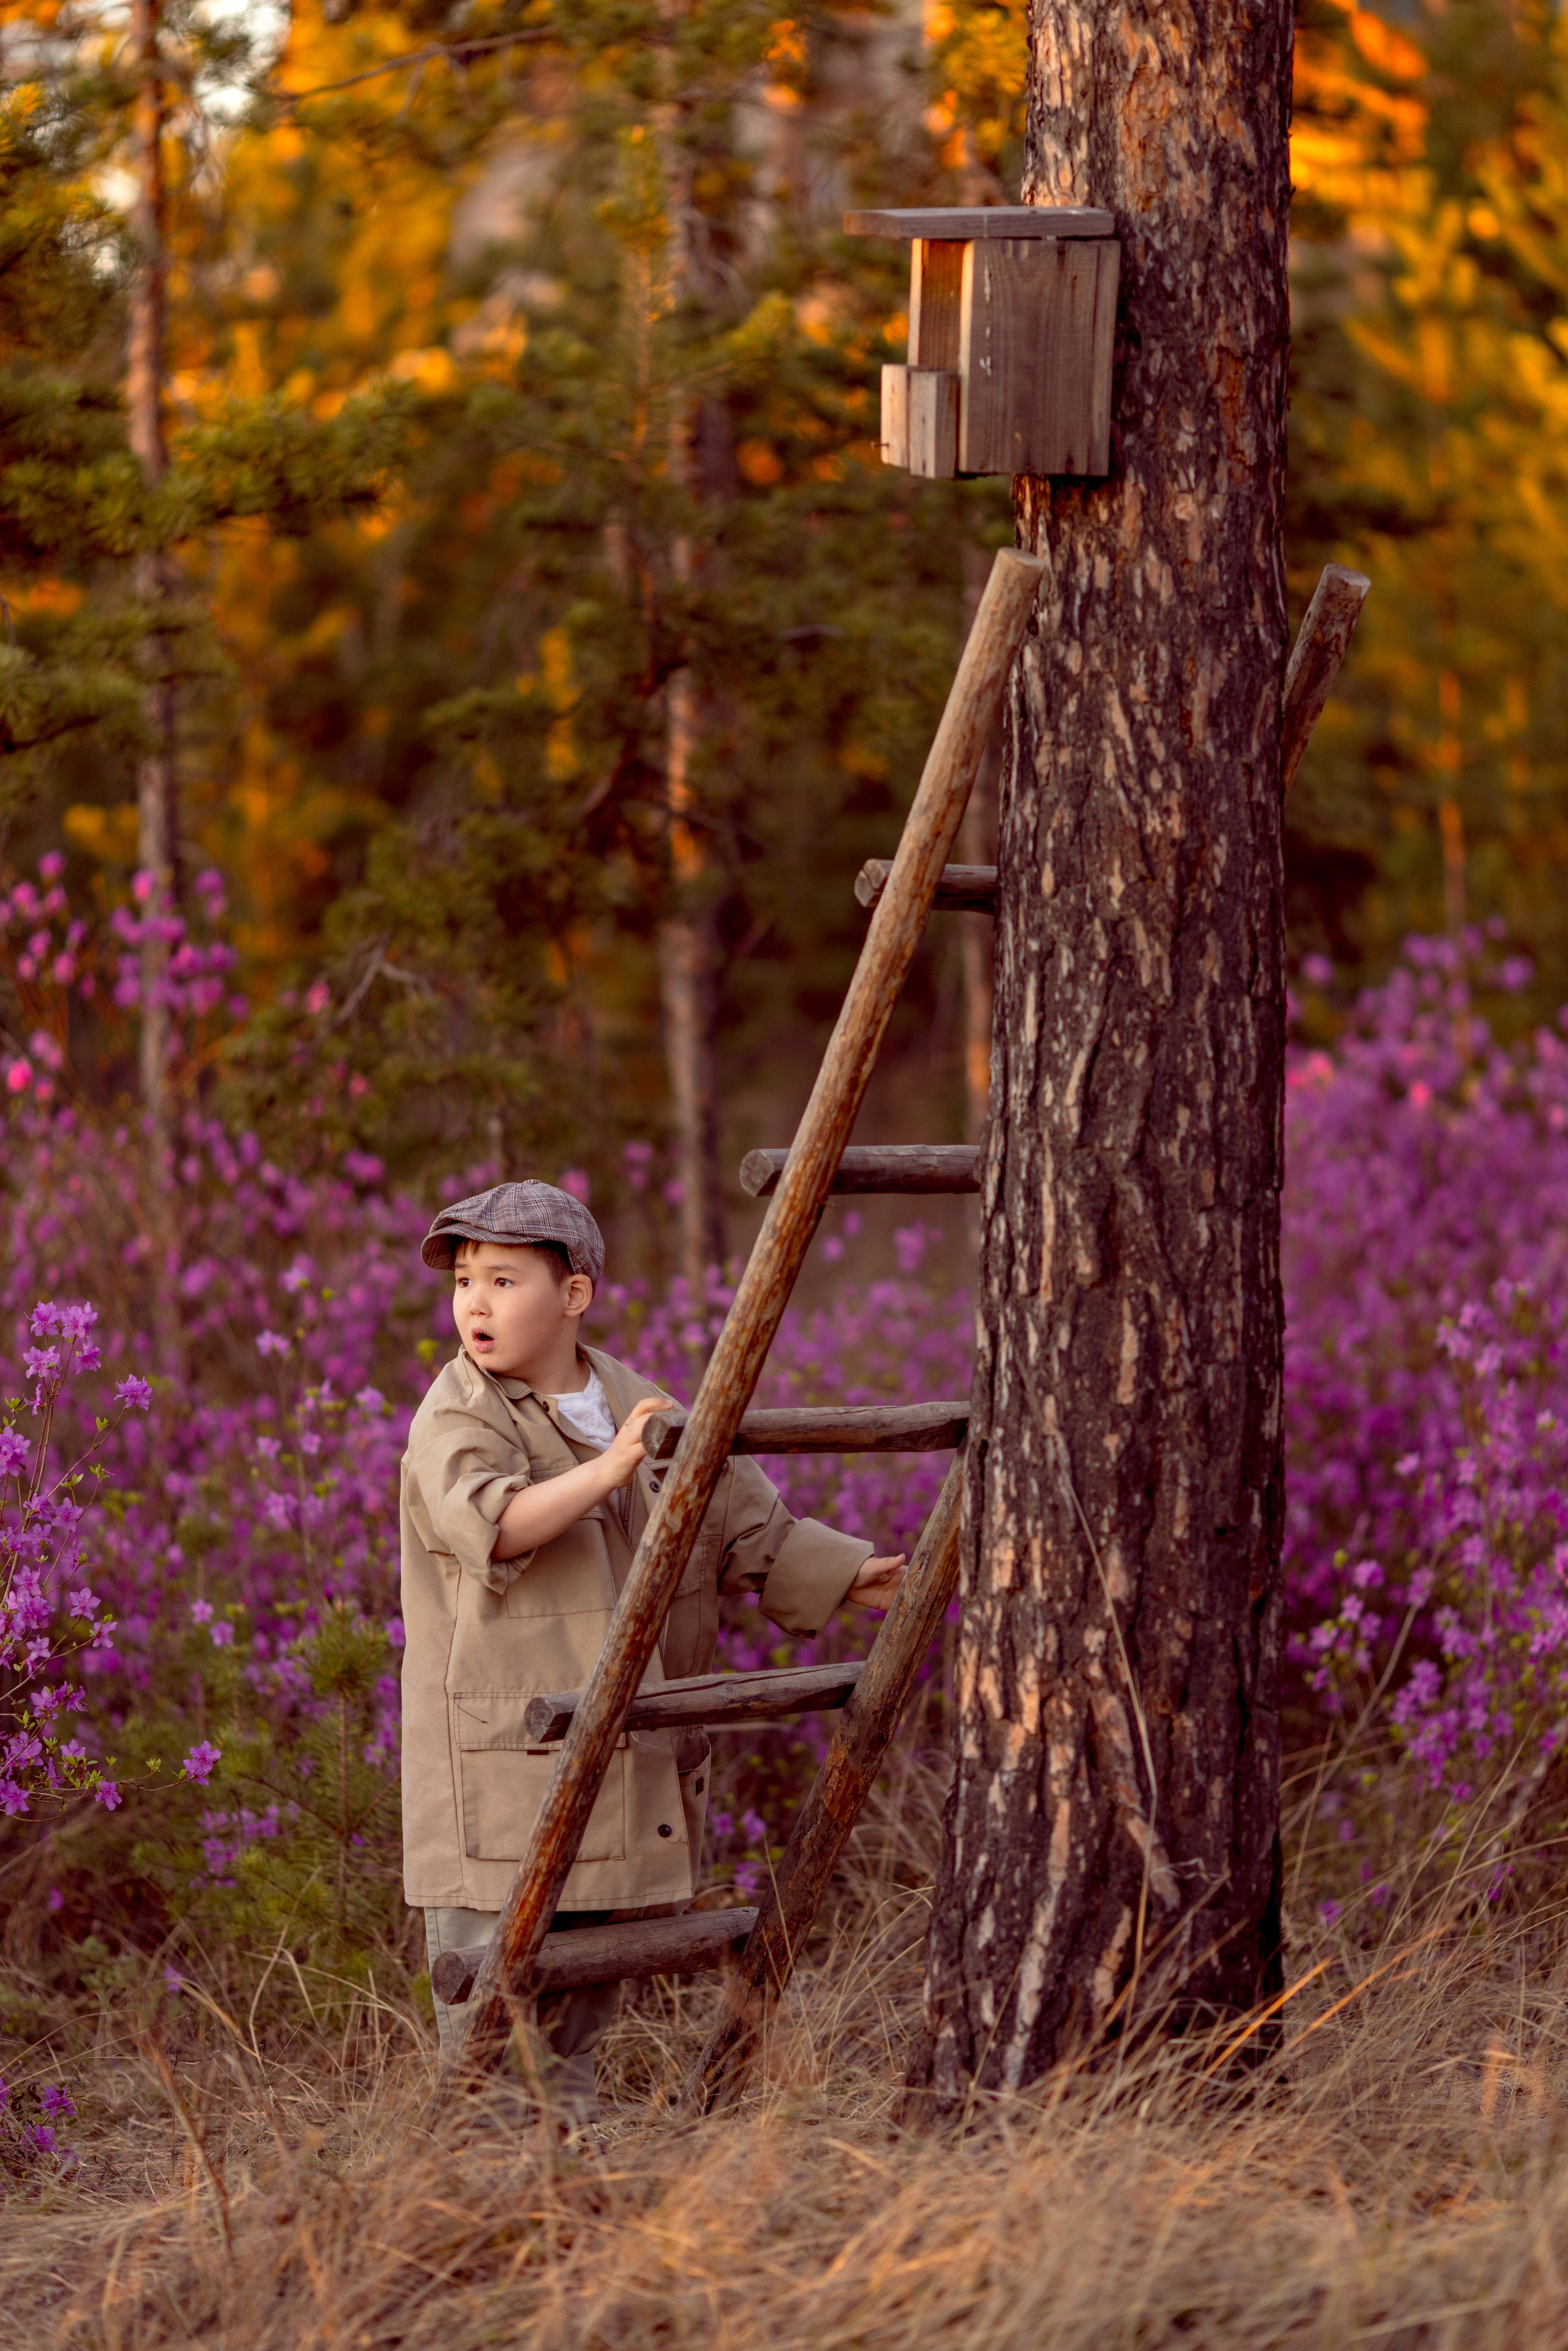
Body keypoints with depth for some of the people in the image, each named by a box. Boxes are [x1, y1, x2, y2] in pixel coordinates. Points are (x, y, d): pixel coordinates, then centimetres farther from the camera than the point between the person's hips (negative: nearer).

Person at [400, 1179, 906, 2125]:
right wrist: (610, 1469, -39)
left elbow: (757, 1533, 19)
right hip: (499, 1782, -6)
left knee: (576, 2034, 15)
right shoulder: (455, 1423, -8)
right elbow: (484, 1523, -29)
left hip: (626, 1784, 6)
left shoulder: (647, 1410, 12)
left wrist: (870, 1577, 8)